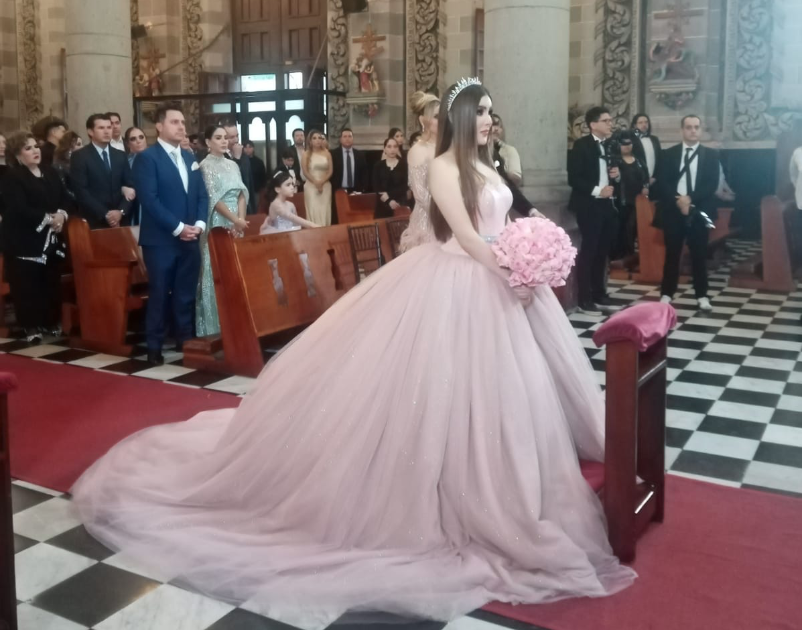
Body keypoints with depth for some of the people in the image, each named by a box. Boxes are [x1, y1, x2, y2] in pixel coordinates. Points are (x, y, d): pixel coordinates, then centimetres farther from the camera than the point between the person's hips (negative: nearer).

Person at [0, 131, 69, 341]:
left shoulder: (50, 173, 14)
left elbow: (65, 198, 10)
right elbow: (19, 209, -18)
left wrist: (61, 215, -10)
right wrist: (47, 218, -18)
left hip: (52, 239, 6)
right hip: (25, 241, -6)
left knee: (52, 282, 7)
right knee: (28, 284, -4)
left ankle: (51, 322, 17)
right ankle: (30, 326, 3)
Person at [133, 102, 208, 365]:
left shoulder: (190, 158, 16)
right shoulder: (147, 157, -6)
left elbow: (202, 195, 14)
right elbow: (149, 199, -15)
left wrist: (199, 223, -4)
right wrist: (178, 227, -17)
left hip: (190, 239, 6)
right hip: (161, 239, -6)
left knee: (186, 294, 11)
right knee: (159, 295, 1)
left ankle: (185, 341, 22)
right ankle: (154, 346, 12)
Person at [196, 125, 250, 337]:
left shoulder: (232, 165, 14)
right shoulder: (205, 165, -6)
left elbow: (242, 193, 7)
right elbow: (213, 198, -13)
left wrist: (240, 218, -9)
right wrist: (235, 220, -18)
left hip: (236, 223, 6)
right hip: (217, 223, -6)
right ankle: (215, 324, 2)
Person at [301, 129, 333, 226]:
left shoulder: (327, 153, 7)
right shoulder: (306, 154, 3)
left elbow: (330, 170, 2)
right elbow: (305, 172, -3)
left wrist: (322, 182, -12)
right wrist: (316, 182, -14)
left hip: (325, 186, 1)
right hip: (311, 186, -1)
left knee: (324, 210, -1)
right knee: (313, 210, -6)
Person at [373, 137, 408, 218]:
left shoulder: (404, 164, 3)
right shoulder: (378, 165, 7)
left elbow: (405, 186, -2)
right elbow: (376, 187, 1)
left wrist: (389, 194, -12)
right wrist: (389, 201, -12)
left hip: (400, 205, -1)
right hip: (383, 206, 1)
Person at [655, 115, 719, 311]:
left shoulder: (711, 154, 6)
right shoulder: (668, 154, 6)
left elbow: (712, 184, -4)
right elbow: (661, 183, -3)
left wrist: (690, 199, -15)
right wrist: (678, 201, -16)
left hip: (699, 211, 0)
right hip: (673, 210, 0)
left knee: (699, 255, 5)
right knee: (672, 254, 4)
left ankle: (702, 296, 12)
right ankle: (666, 294, 11)